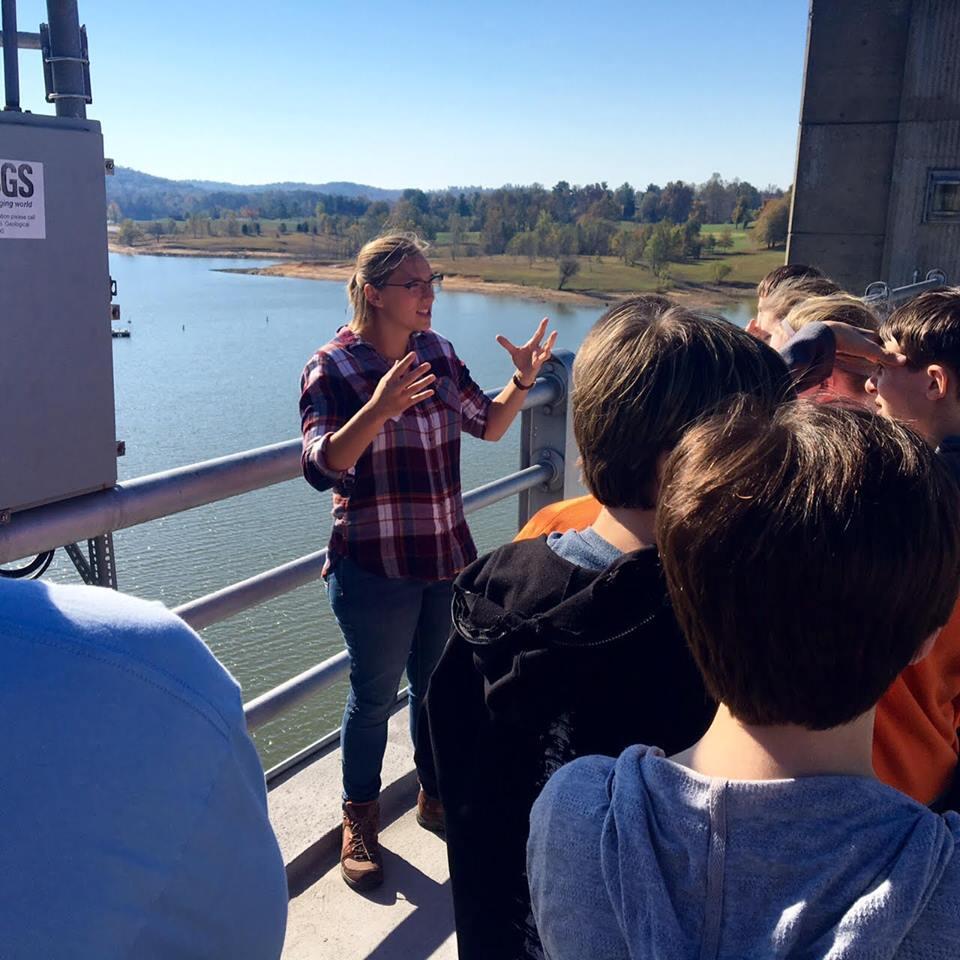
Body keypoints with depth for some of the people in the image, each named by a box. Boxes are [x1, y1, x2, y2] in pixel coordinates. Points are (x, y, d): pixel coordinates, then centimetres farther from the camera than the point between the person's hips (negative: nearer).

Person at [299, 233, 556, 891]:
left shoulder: (437, 352, 4)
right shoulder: (333, 368, -13)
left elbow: (488, 424, 15)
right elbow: (323, 466, -24)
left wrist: (523, 380, -2)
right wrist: (379, 410, -39)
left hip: (448, 558, 6)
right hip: (375, 568, -5)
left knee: (438, 685, 19)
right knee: (375, 695, 9)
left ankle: (436, 797, 41)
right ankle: (360, 823, 30)